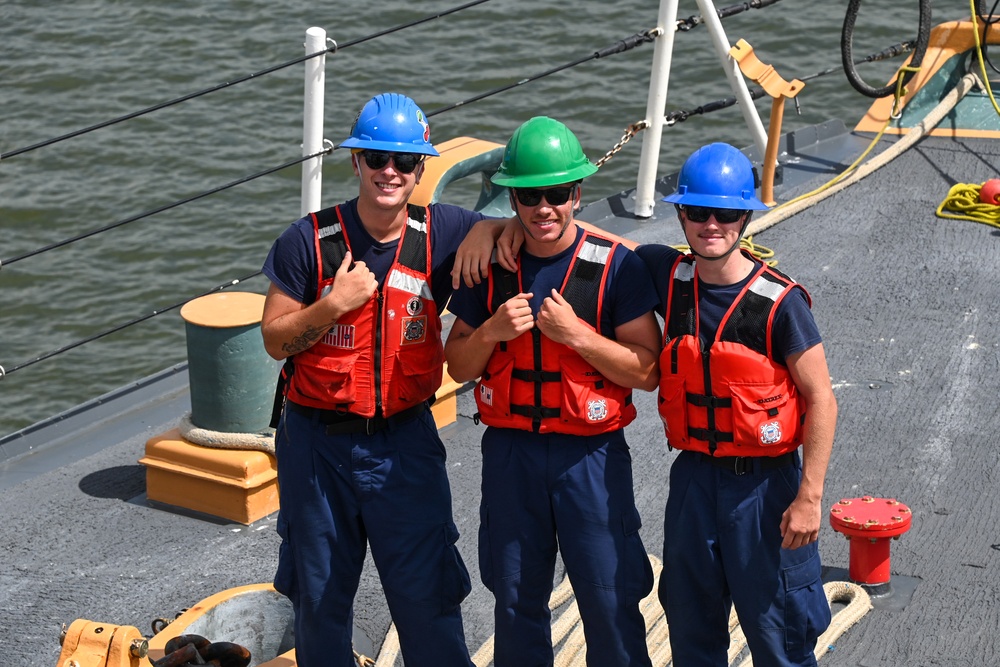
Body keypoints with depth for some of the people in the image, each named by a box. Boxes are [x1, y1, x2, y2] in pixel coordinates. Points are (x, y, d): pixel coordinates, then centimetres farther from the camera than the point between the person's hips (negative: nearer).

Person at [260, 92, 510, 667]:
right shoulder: (311, 241, -8)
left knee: (427, 597, 4)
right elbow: (275, 339, -5)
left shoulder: (441, 234, -5)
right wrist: (334, 304, -21)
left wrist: (487, 230, -18)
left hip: (405, 440, 0)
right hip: (317, 441, 0)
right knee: (321, 598, 15)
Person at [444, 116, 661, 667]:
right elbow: (458, 367, 7)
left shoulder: (616, 266, -8)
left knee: (611, 601, 0)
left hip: (591, 455, -3)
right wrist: (491, 332, -13)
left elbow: (647, 371, -10)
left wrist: (576, 334, -20)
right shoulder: (489, 265, 1)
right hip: (510, 451, 3)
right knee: (516, 601, 15)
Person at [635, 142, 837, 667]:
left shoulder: (779, 301, -14)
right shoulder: (668, 277, -1)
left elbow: (820, 399, -12)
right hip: (693, 476, 5)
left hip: (764, 482, -5)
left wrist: (809, 497, -15)